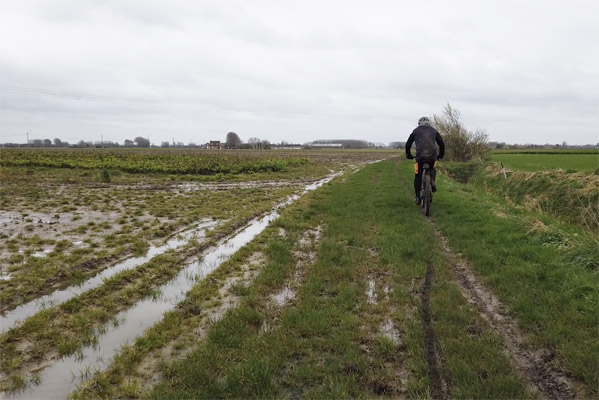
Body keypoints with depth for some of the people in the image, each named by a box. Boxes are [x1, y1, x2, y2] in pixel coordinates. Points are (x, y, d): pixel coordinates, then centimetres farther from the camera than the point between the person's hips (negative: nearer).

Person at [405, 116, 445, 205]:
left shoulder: (416, 130, 19)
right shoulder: (434, 130, 22)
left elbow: (408, 144, 19)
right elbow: (442, 144, 23)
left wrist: (409, 155, 32)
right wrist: (440, 155, 36)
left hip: (420, 156, -1)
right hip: (432, 156, 1)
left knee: (418, 176, 13)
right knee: (432, 170, 32)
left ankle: (417, 197, 7)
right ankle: (432, 181, 2)